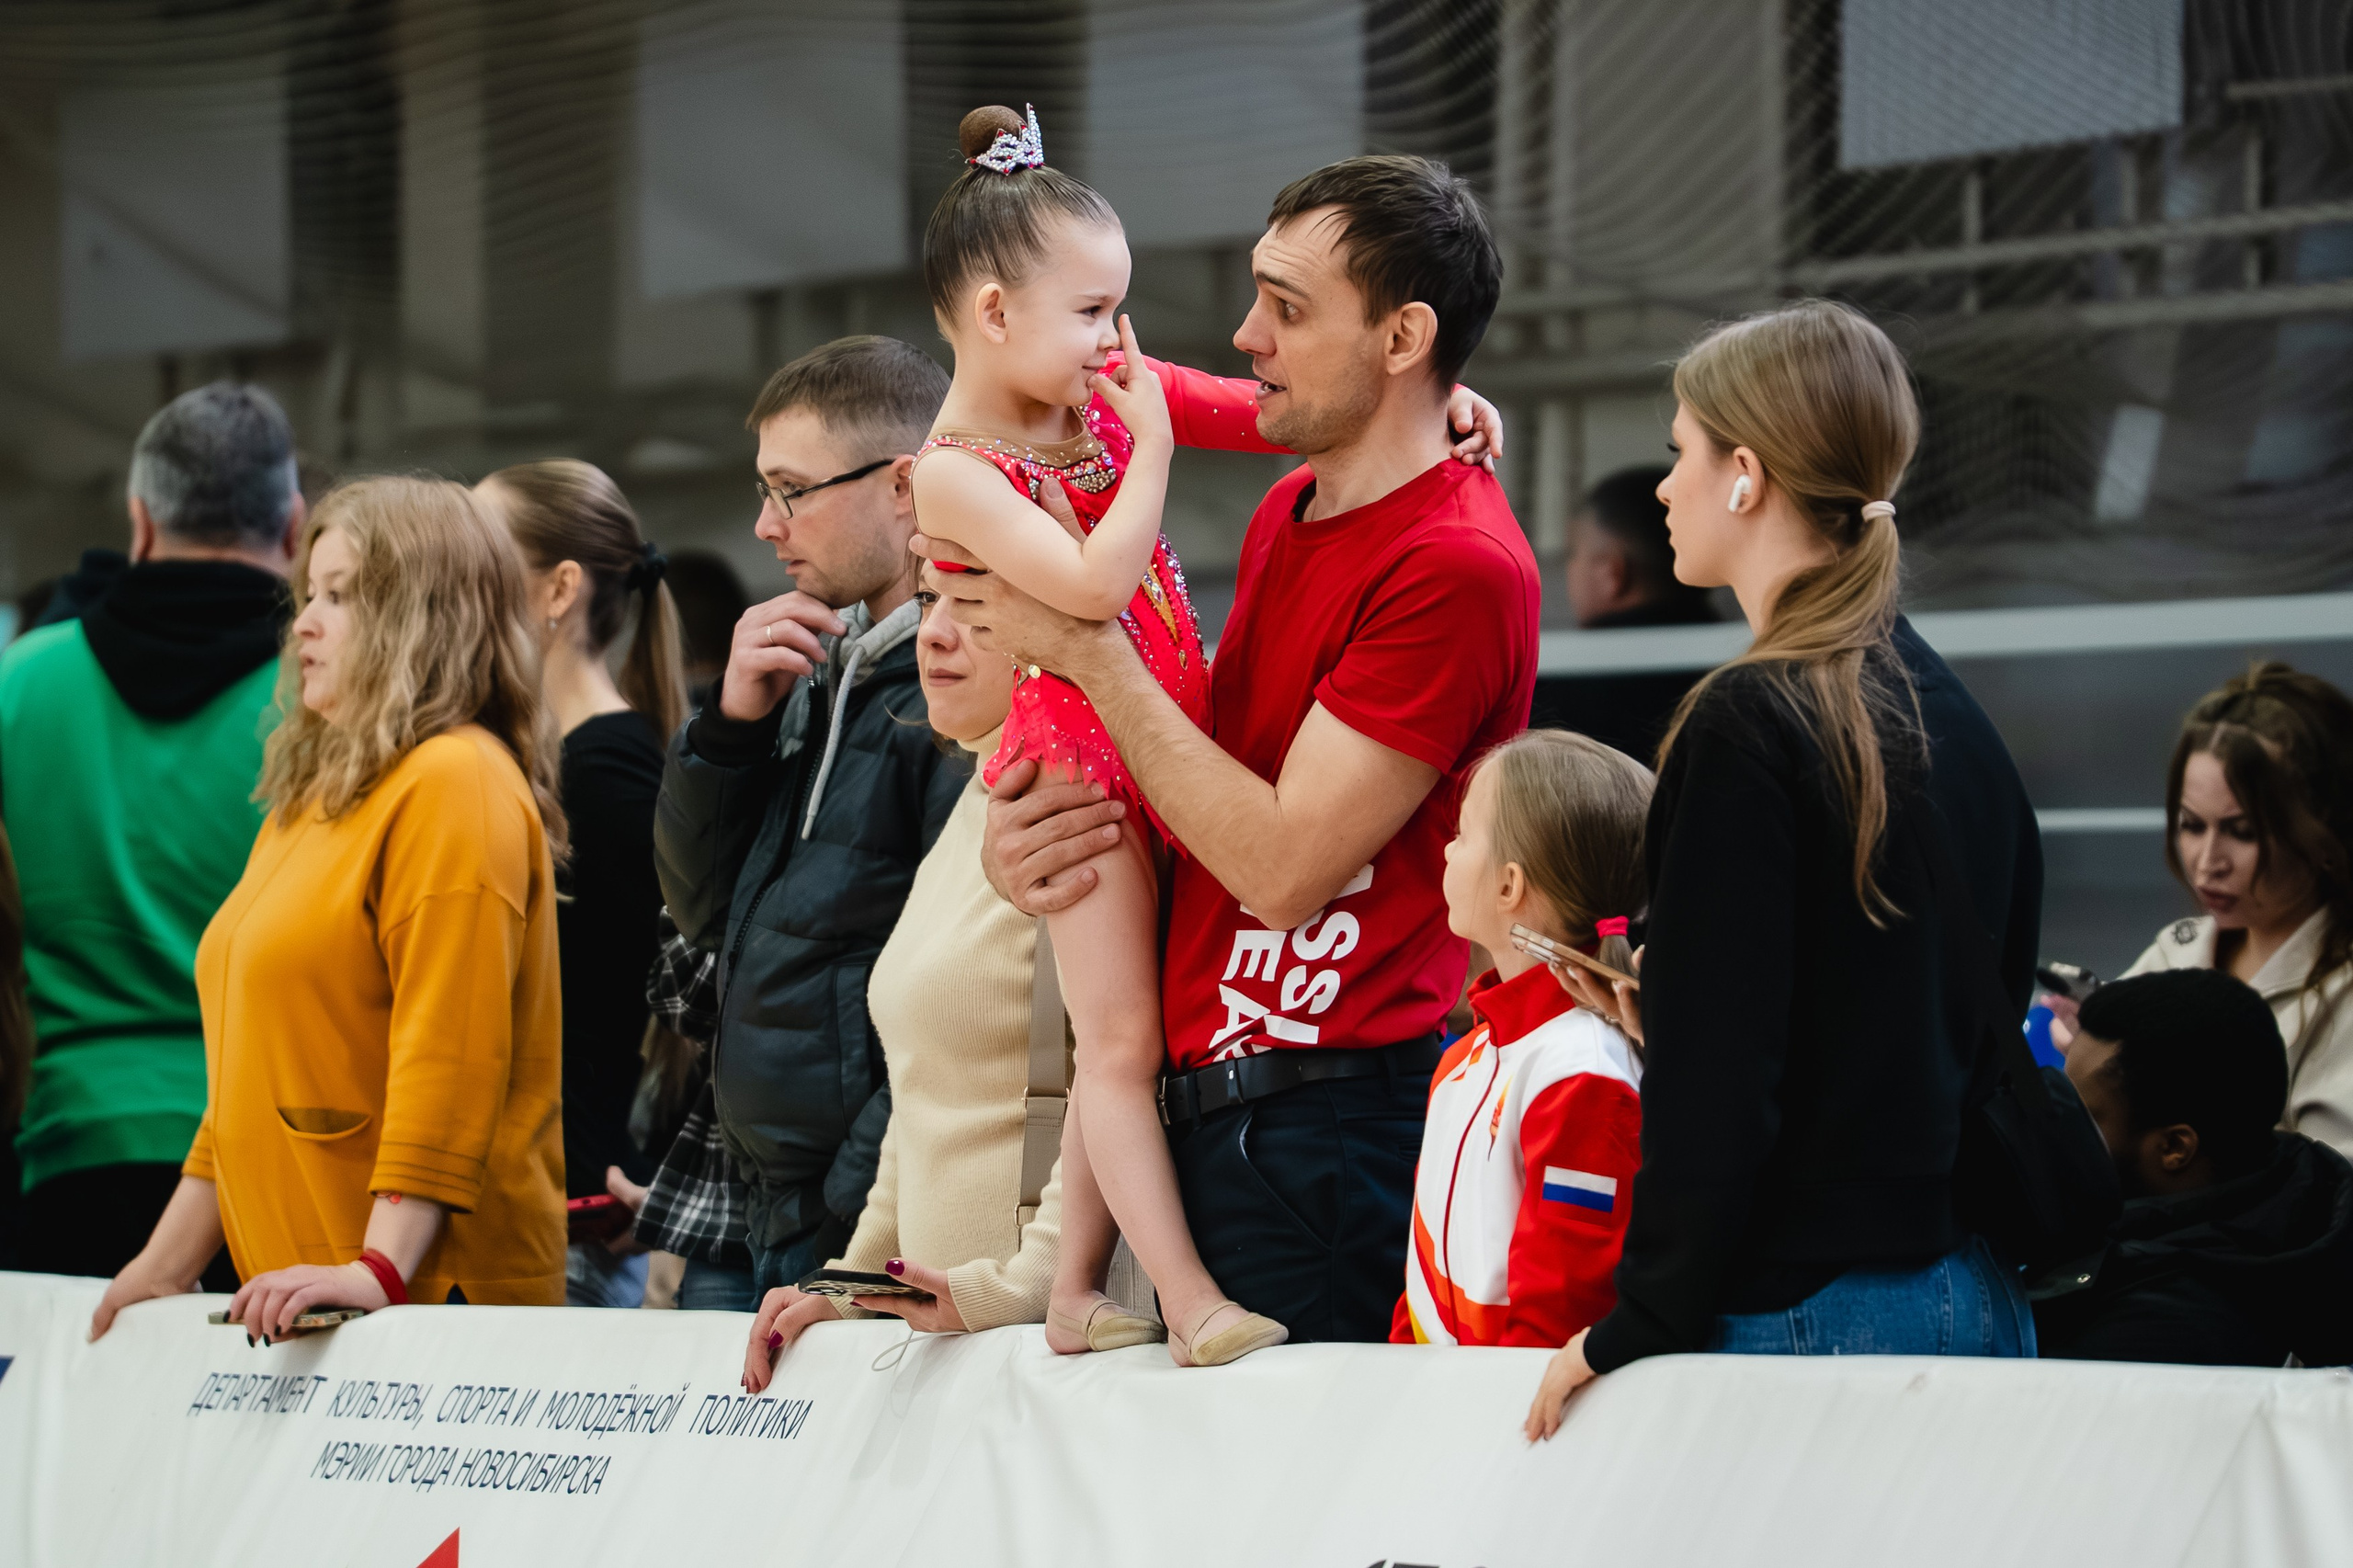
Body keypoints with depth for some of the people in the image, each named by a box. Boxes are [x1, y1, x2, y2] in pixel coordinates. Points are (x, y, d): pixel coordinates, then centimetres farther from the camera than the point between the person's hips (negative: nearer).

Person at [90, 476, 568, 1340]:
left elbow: (452, 1053, -19)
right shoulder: (317, 797, 20)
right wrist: (169, 1262, 20)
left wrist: (383, 1268, -25)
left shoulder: (455, 785, -10)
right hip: (294, 1294, 8)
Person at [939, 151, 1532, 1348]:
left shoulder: (1459, 566, -15)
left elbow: (1285, 865, -18)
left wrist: (1089, 649, -13)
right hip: (1205, 1113, 9)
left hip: (1332, 1122, -9)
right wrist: (1023, 828, 1)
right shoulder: (1288, 513, 15)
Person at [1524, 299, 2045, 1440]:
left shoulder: (1748, 725, -12)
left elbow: (1718, 1081, -16)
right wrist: (1663, 1020, 23)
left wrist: (1638, 1330, -9)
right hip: (1970, 1300, 8)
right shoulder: (1950, 716, 11)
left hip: (1802, 1308, -8)